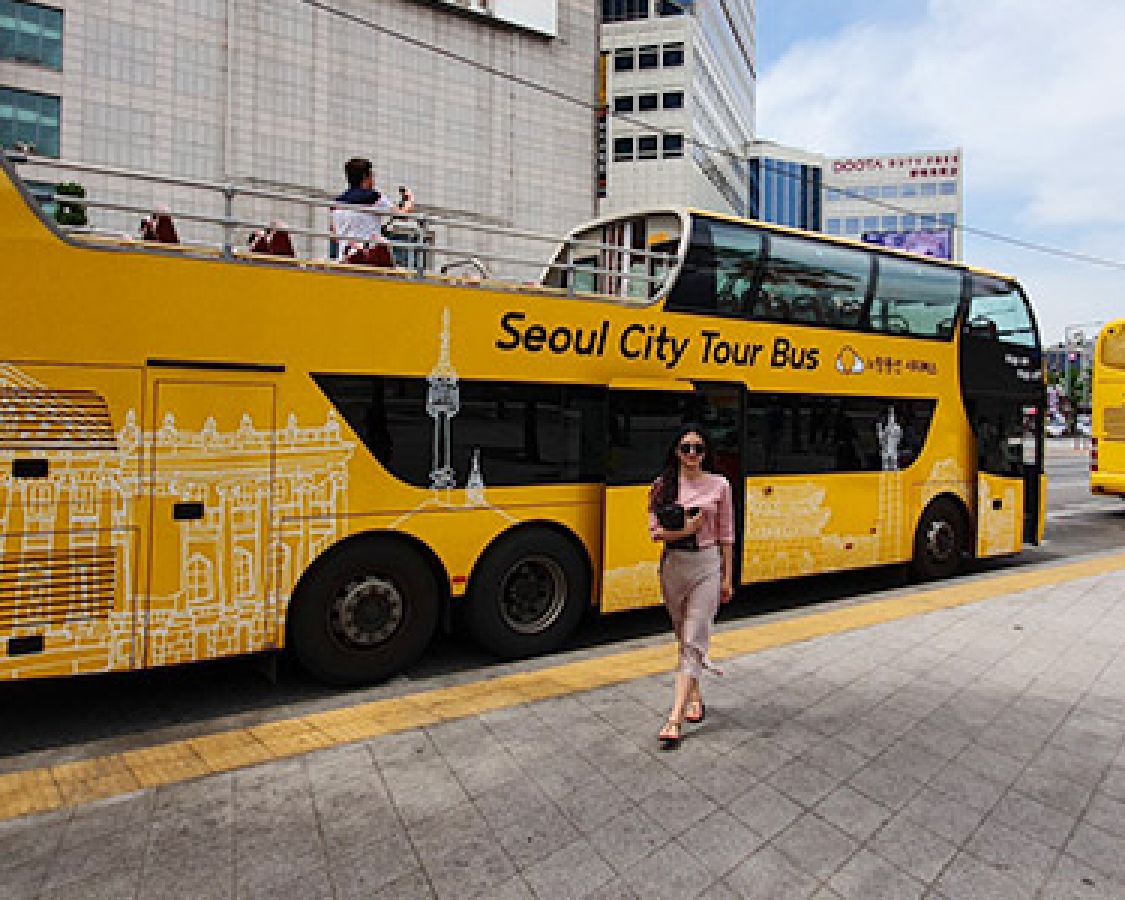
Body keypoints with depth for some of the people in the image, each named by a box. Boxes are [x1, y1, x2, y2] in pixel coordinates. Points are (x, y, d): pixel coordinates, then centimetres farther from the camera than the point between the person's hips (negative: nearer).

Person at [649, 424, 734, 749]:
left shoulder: (719, 485, -2)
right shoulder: (663, 484, 0)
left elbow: (725, 534, 3)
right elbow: (655, 531, -1)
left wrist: (727, 577, 4)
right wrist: (685, 530, -18)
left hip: (706, 565, -2)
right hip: (672, 564, 2)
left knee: (694, 641, -7)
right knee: (684, 638, 16)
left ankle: (676, 718, -7)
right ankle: (695, 697, 35)